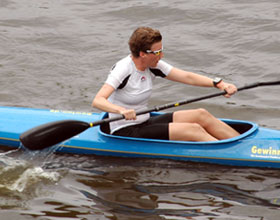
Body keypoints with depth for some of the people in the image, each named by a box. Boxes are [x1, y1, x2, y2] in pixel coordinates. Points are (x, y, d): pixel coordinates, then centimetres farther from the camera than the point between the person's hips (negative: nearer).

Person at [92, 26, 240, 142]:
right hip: (125, 133, -8)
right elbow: (97, 101, -32)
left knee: (201, 115, -4)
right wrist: (121, 110, -51)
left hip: (144, 123, 8)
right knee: (194, 130, -19)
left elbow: (187, 77, 0)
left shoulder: (153, 66, 1)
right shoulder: (123, 70, -21)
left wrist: (219, 84, -12)